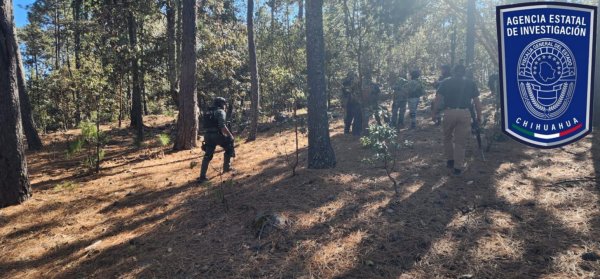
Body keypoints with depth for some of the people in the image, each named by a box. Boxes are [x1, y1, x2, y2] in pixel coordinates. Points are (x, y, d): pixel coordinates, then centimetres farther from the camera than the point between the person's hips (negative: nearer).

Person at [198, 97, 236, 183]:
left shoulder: (207, 112, 21)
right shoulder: (220, 112, -4)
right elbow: (222, 126, -17)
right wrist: (230, 135, -10)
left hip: (207, 136, 7)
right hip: (217, 135, -7)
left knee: (207, 156, 10)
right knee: (229, 148, 17)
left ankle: (202, 176, 7)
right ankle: (226, 166, 18)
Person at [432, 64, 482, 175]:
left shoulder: (445, 82, 9)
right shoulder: (471, 83, 12)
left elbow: (438, 99, 0)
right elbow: (476, 101, 8)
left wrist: (434, 113, 5)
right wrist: (479, 116, 13)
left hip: (449, 112, 0)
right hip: (465, 114, 0)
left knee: (448, 137, 22)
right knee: (460, 142, 6)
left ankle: (450, 160, 25)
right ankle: (458, 167, 8)